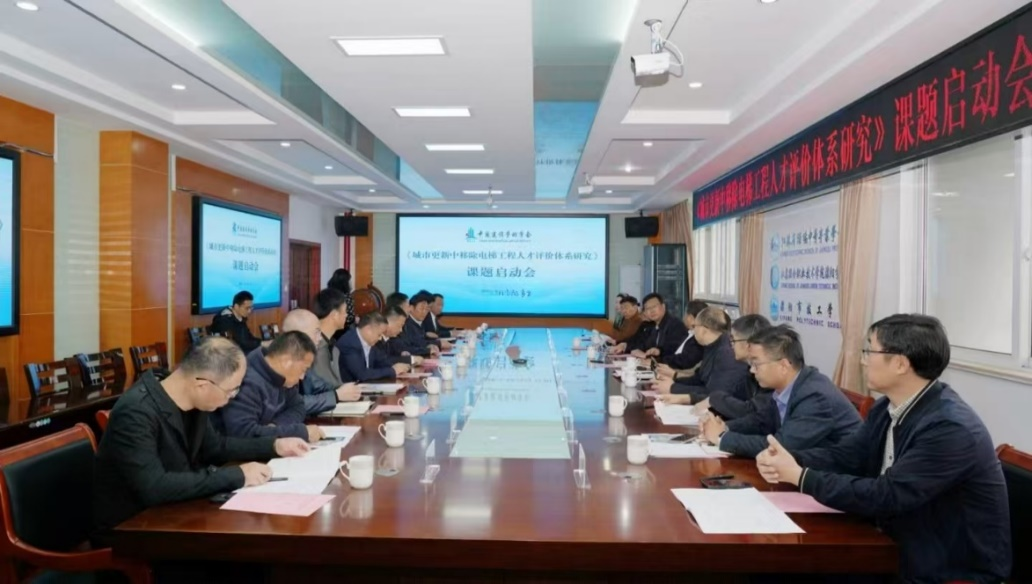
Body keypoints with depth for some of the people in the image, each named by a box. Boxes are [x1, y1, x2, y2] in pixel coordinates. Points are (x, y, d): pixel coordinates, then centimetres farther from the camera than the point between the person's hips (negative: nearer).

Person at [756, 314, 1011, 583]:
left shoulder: (951, 428, -26)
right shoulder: (889, 408, 0)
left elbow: (884, 496, -28)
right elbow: (844, 455, 1)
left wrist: (800, 476, -24)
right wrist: (789, 458, -18)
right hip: (902, 549, 7)